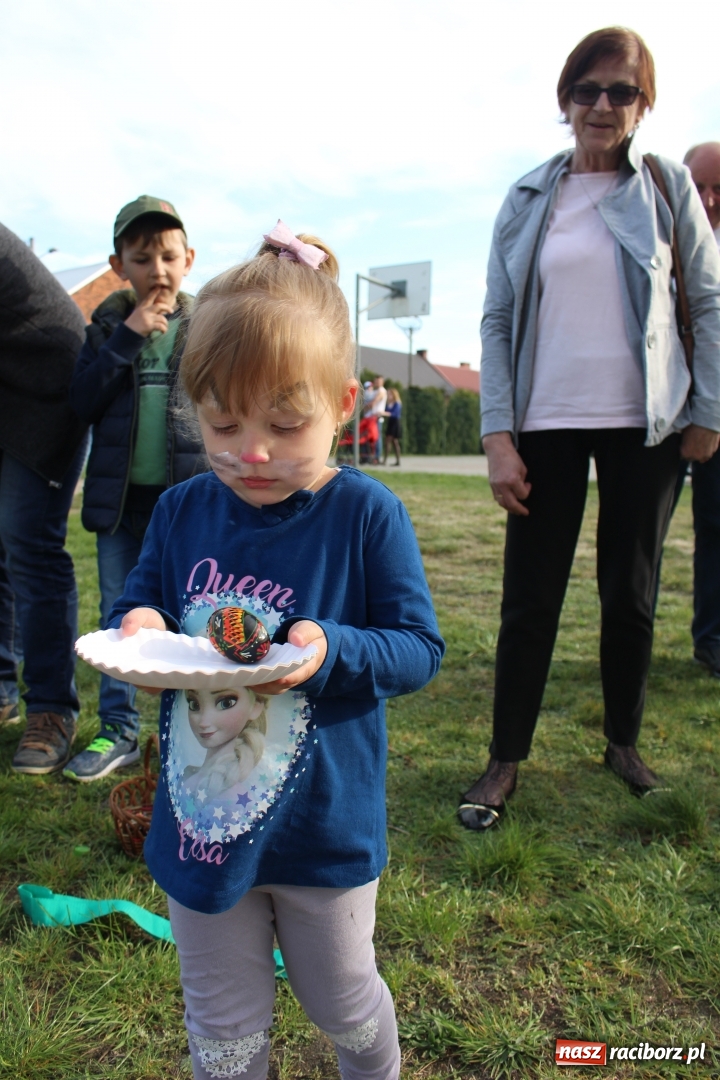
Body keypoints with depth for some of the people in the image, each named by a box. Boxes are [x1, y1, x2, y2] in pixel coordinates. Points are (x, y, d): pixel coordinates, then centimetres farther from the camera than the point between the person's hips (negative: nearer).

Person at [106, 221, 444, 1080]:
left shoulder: (367, 514, -17)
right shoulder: (181, 511, -6)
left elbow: (418, 648, -15)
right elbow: (136, 605, 4)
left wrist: (332, 651, -34)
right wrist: (140, 629, -20)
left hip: (326, 828, -2)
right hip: (199, 822, 3)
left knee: (345, 1005, 26)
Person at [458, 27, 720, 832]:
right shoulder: (526, 200, 6)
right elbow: (496, 322, 3)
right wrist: (498, 435, -6)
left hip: (644, 425, 0)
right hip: (546, 425, 0)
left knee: (630, 591, 8)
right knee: (529, 598, 0)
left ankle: (623, 743, 26)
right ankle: (505, 761, 11)